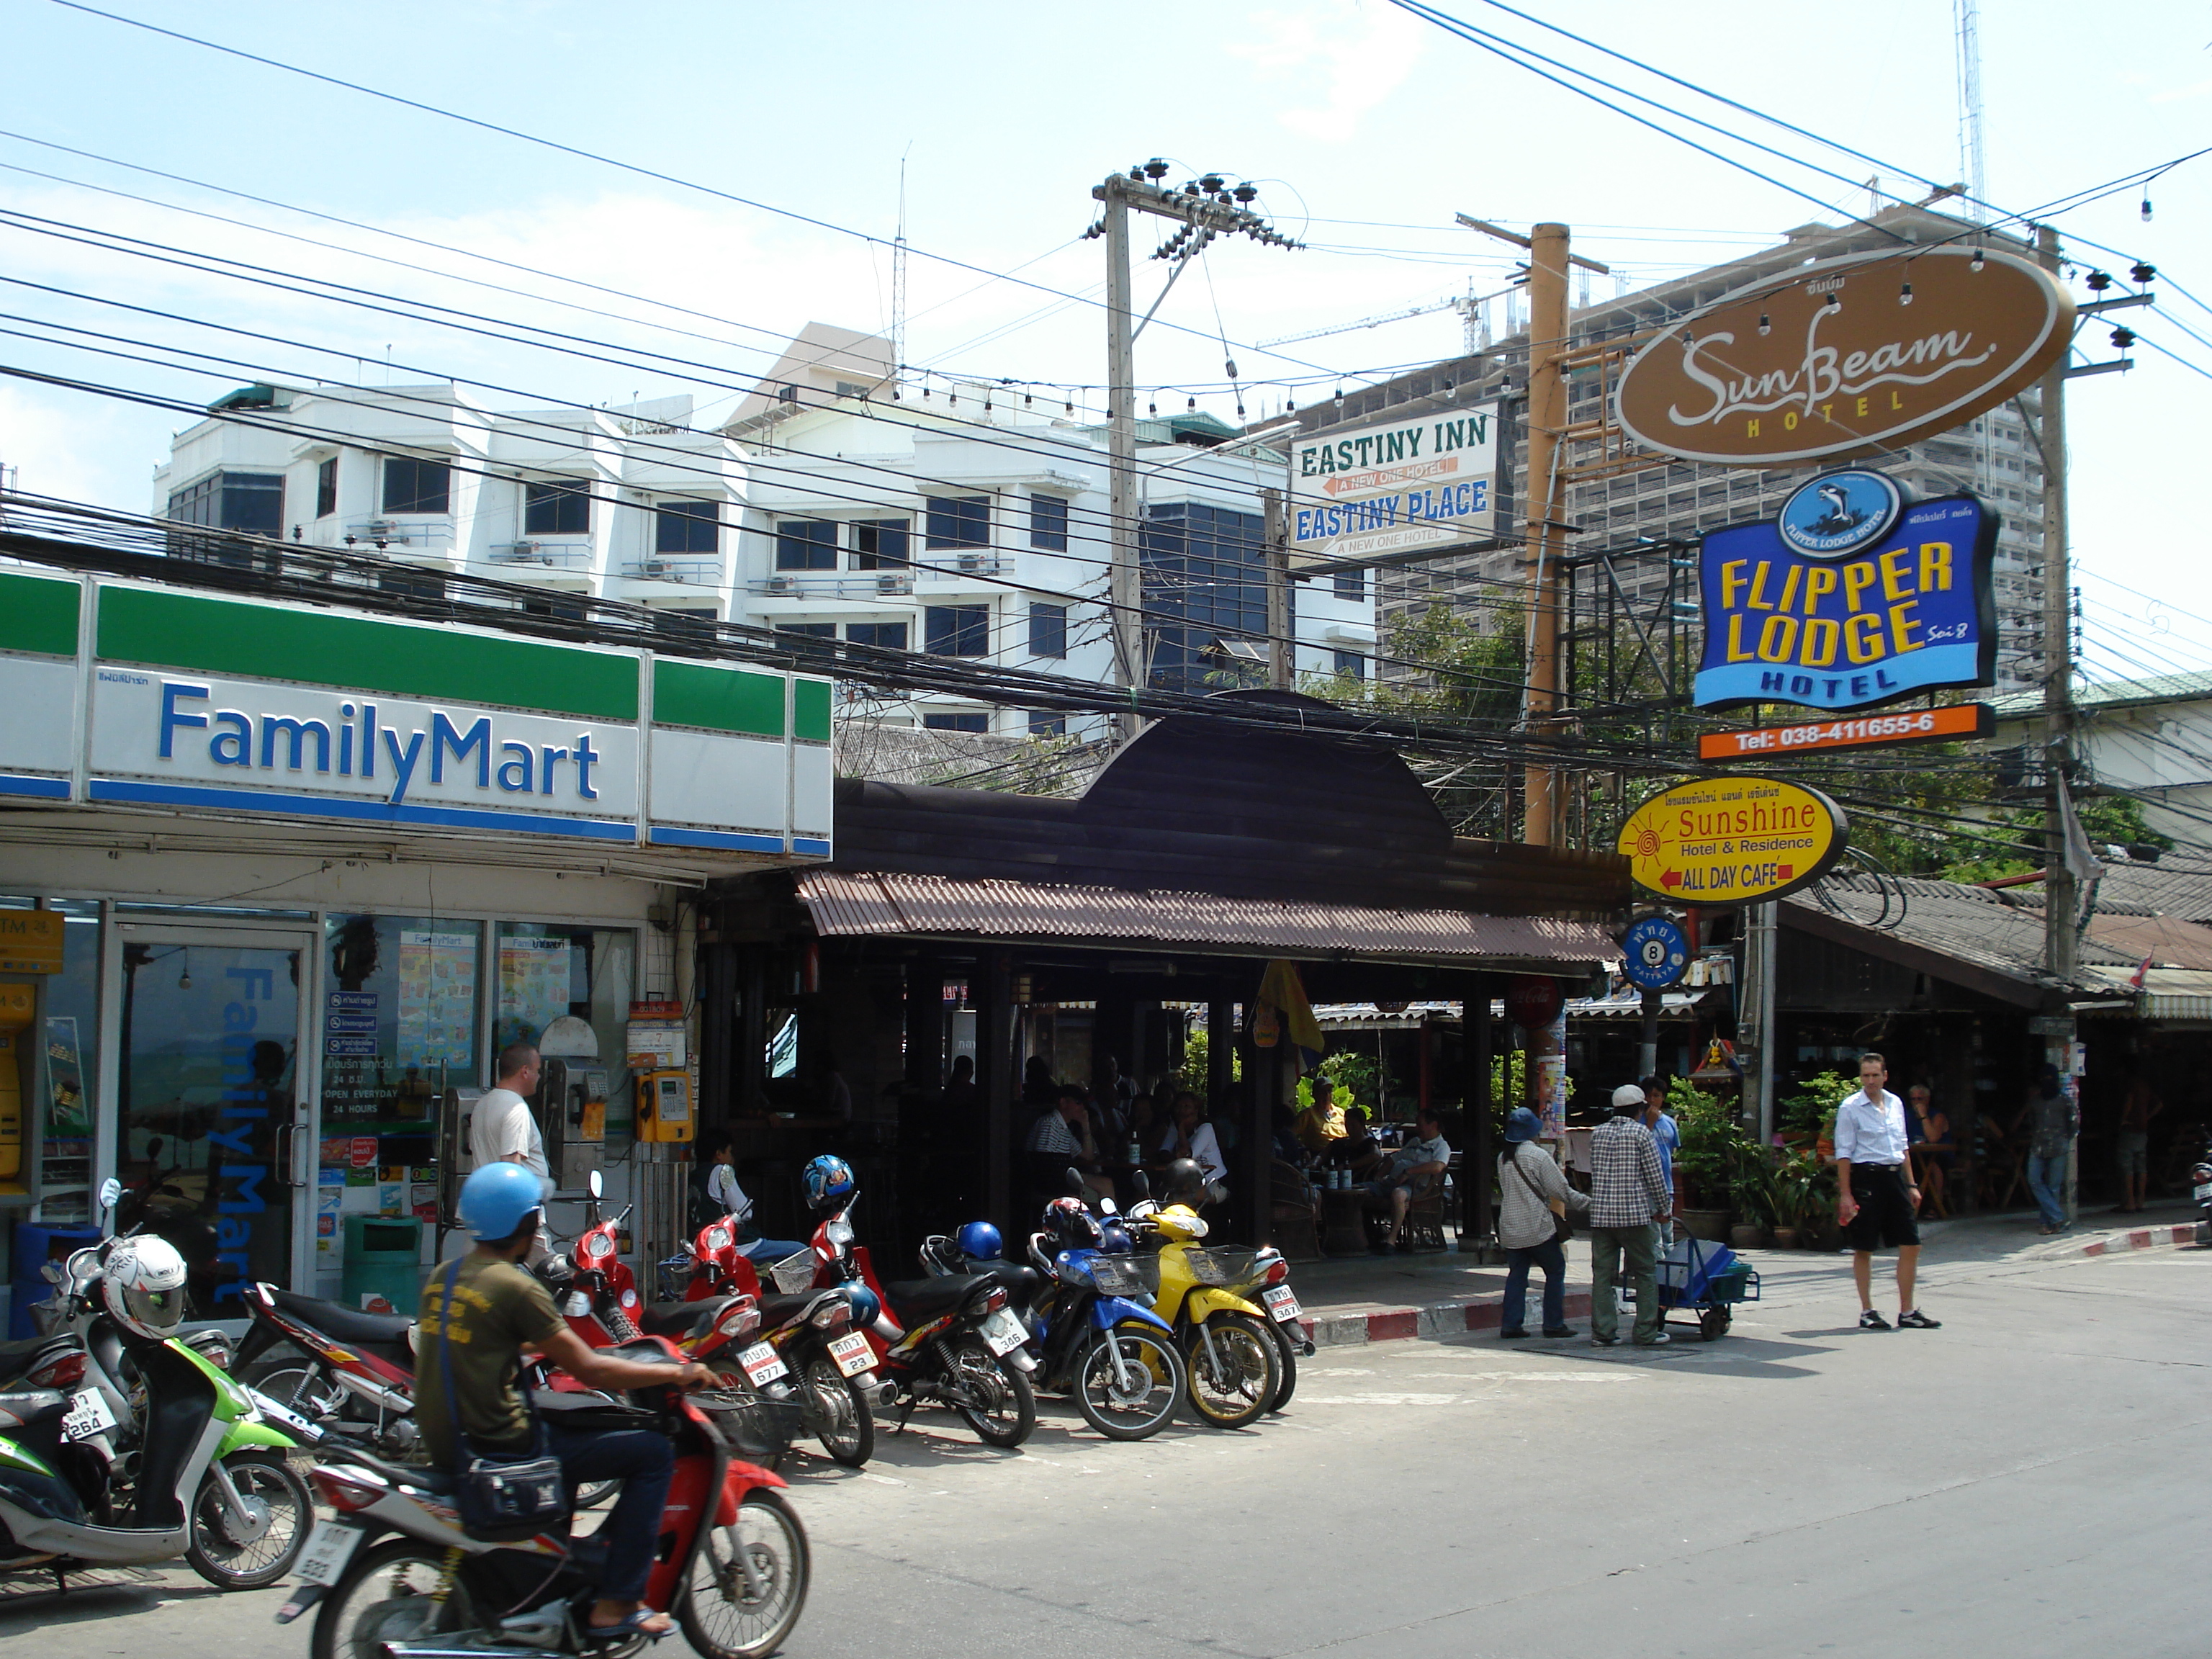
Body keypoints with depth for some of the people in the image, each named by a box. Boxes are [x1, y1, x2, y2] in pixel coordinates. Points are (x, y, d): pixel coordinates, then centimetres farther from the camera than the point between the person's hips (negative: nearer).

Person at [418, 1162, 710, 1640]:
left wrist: (548, 1344, 36)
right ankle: (616, 1602, -3)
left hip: (441, 1435, 9)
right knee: (652, 1451, -4)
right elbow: (589, 1371, -15)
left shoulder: (442, 1277, 9)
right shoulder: (515, 1288, -16)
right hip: (497, 1446, -9)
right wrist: (676, 1373, -5)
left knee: (565, 1426, 35)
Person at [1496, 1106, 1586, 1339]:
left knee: (1516, 1274, 11)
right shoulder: (1538, 1156, -11)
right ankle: (1554, 1324, 7)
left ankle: (1510, 1324, 5)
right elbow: (1561, 1190, -10)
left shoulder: (1503, 1158, 8)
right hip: (1536, 1228, -6)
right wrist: (1587, 1203, 2)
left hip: (1509, 1229, 6)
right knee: (1556, 1271, 7)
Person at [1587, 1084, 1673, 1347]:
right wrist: (1665, 1208, 9)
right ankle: (1646, 1333, 5)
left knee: (1602, 1274, 5)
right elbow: (1654, 1177, -4)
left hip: (1600, 1214, 4)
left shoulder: (1597, 1133, 11)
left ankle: (1602, 1332, 4)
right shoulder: (1641, 1133, -4)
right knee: (1645, 1273, 5)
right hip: (1635, 1214, -4)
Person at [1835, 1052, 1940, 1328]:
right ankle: (1867, 1312, 10)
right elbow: (1844, 1152, -8)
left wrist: (1911, 1185, 16)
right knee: (1864, 1248, 1)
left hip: (1895, 1176, 6)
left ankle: (1907, 1312, 12)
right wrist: (1845, 1194, -13)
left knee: (1911, 1245, 3)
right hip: (1866, 1177, -6)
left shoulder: (1896, 1103, 12)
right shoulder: (1850, 1107, -6)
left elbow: (1902, 1147, 19)